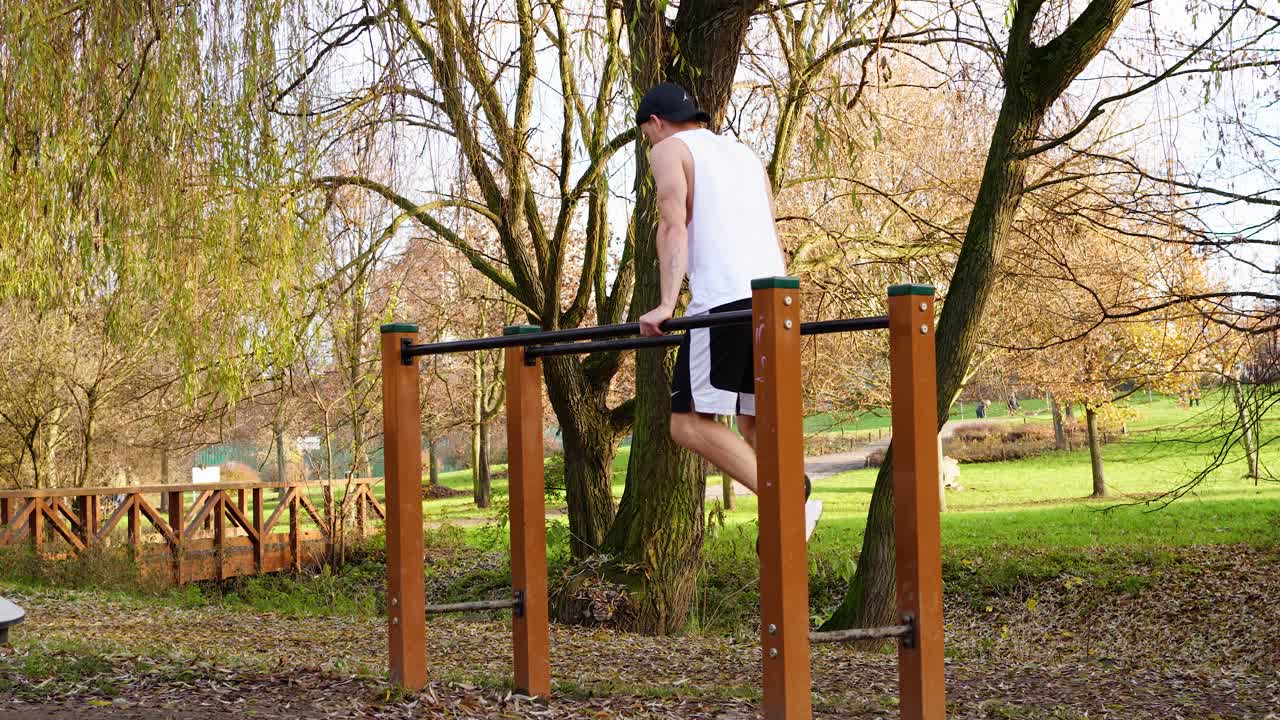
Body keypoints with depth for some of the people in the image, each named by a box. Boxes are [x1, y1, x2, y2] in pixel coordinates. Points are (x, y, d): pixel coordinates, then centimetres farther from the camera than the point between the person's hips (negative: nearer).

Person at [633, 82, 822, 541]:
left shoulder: (670, 149, 8)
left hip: (725, 301, -8)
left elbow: (674, 226, -8)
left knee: (690, 423, -8)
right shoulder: (744, 154, 29)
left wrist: (666, 304, -16)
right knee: (754, 426, 11)